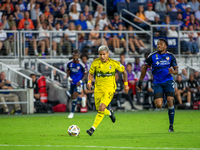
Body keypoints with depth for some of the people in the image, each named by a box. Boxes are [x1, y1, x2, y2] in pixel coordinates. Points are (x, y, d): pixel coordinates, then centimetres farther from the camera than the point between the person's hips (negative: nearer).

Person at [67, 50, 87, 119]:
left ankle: (72, 112, -1)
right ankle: (82, 99, 45)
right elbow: (68, 70, 13)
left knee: (74, 96, -14)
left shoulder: (81, 65, -16)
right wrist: (69, 78, -4)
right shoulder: (69, 63, -5)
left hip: (78, 83, -5)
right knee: (72, 97, 12)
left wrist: (80, 81, -15)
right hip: (72, 82, 5)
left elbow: (85, 74, -3)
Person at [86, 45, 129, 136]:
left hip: (109, 89, -3)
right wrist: (89, 82, -10)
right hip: (98, 89, 3)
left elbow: (124, 71, 9)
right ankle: (110, 113, 43)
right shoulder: (95, 63, -4)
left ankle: (93, 128, -12)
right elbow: (91, 73, 10)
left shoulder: (114, 64, -8)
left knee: (101, 108, -20)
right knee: (99, 110, 7)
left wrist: (126, 84, 9)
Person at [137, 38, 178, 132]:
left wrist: (173, 71, -19)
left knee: (170, 102, -13)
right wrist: (140, 82, 9)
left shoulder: (170, 56, 4)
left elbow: (176, 70, 6)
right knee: (158, 105, -14)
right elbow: (144, 68, 10)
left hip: (168, 82, 0)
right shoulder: (153, 56, 2)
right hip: (157, 84, 0)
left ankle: (171, 125, -1)